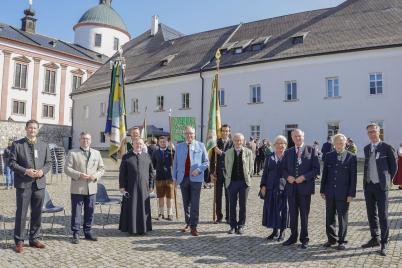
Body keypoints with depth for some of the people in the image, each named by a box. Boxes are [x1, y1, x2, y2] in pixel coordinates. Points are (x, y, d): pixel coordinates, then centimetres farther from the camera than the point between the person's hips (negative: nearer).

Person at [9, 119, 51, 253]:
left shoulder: (44, 146, 11)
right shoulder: (17, 144, 1)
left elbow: (48, 163, 11)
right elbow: (12, 163, -3)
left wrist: (42, 171, -9)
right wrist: (25, 171, -17)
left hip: (39, 183, 4)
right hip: (23, 183, -3)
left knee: (37, 213, 10)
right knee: (21, 213, 2)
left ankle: (34, 239, 23)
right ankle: (19, 241, 14)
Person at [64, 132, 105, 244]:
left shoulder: (96, 153, 12)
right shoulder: (72, 153, 2)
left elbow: (101, 168, 12)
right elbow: (67, 169, -4)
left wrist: (96, 176, -7)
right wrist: (79, 175, -18)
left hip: (92, 188, 3)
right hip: (77, 188, -3)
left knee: (90, 211, 10)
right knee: (76, 212, 2)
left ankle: (88, 232, 23)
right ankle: (76, 234, 13)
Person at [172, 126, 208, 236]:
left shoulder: (200, 146, 3)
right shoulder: (179, 146, 10)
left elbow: (206, 162, 4)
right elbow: (175, 162, 11)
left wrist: (199, 169, -13)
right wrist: (174, 176, 5)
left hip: (196, 178, -3)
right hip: (183, 178, 3)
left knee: (195, 203, -3)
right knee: (186, 203, 13)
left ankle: (193, 227, 5)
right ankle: (188, 223, 27)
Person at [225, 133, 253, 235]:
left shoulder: (248, 152, 2)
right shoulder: (228, 152, 5)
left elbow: (251, 166, 7)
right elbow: (226, 167, 11)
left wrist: (248, 177, 3)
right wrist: (227, 178, 6)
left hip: (244, 182, -1)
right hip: (232, 181, 1)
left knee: (243, 205, 6)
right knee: (232, 205, 7)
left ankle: (241, 226, 19)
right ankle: (233, 226, 19)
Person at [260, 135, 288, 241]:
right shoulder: (269, 158, 10)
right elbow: (265, 173, 10)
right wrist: (263, 185, 2)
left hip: (284, 188, -3)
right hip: (271, 188, 4)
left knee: (283, 209, 4)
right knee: (271, 209, 8)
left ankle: (282, 232, 19)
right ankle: (275, 231, 23)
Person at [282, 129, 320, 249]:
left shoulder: (311, 150, -1)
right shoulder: (288, 152, 10)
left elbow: (316, 169, -5)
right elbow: (283, 169, 13)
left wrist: (304, 177, -15)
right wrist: (287, 176, -7)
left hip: (305, 187, -3)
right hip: (291, 187, 3)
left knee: (304, 214, 6)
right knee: (292, 214, 11)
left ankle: (304, 239, 20)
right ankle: (293, 236, 26)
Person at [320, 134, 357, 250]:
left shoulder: (351, 157, -2)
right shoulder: (329, 156, 7)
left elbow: (353, 177, -4)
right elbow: (324, 174, 8)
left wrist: (351, 194, -8)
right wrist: (322, 190, 5)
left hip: (343, 193, -3)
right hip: (330, 192, 3)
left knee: (342, 218, 7)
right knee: (329, 217, 11)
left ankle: (342, 241, 19)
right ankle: (331, 239, 25)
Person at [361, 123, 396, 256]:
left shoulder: (386, 147, -6)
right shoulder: (367, 148, 9)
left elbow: (394, 166, 0)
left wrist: (387, 181, 2)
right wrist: (365, 181, 12)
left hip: (381, 186, -5)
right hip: (368, 185, 5)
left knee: (383, 215, 0)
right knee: (371, 214, 13)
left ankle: (384, 243, 11)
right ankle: (374, 239, 27)